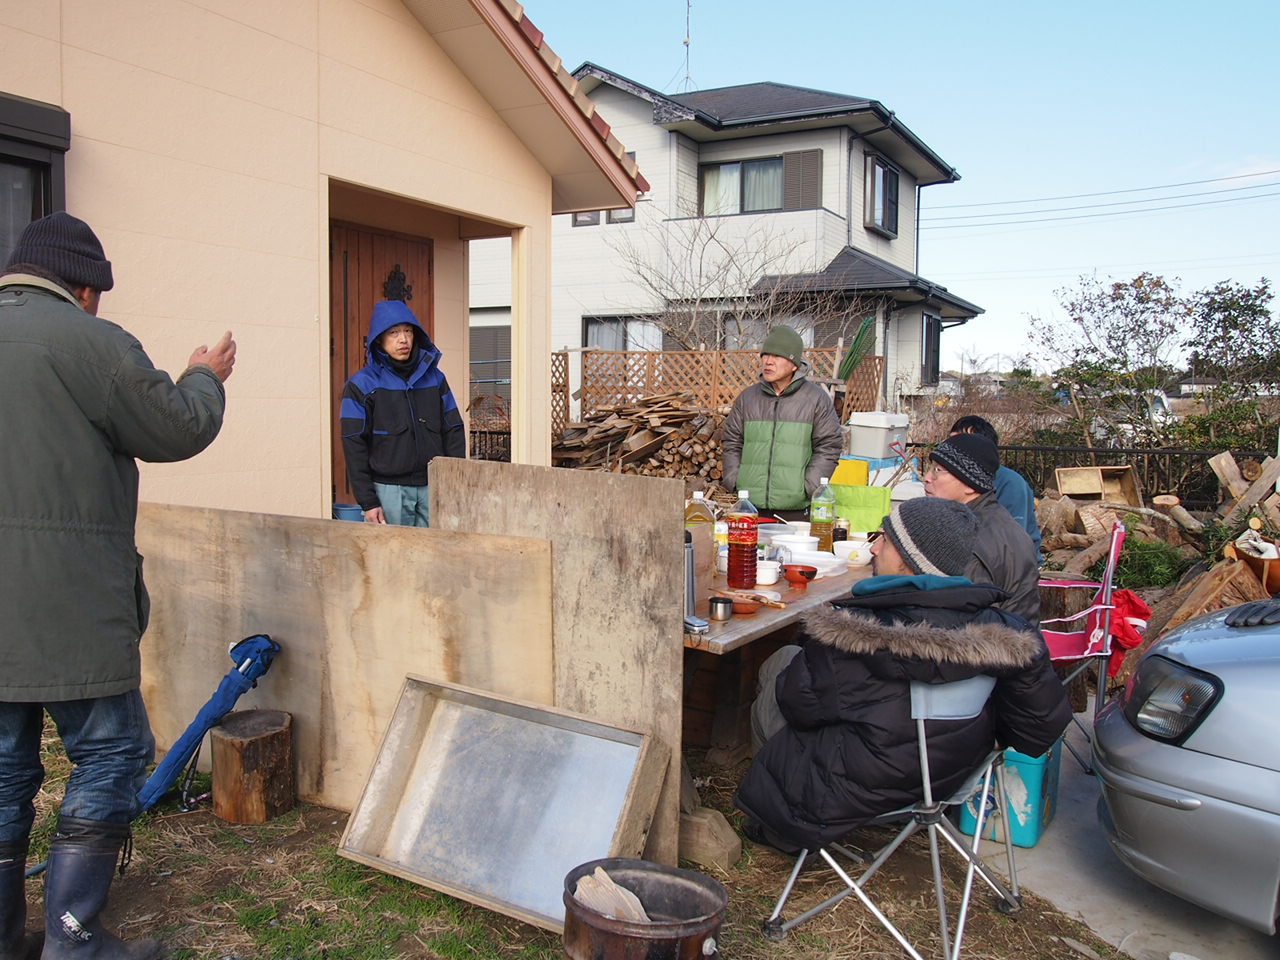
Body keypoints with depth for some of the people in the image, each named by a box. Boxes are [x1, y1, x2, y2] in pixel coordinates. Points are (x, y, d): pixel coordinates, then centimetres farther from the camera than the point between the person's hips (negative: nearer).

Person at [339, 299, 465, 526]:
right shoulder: (363, 384, 1)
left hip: (433, 488, 3)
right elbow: (354, 446, -2)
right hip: (388, 490, -3)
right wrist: (368, 501, -8)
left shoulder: (435, 377, 11)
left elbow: (454, 432, 11)